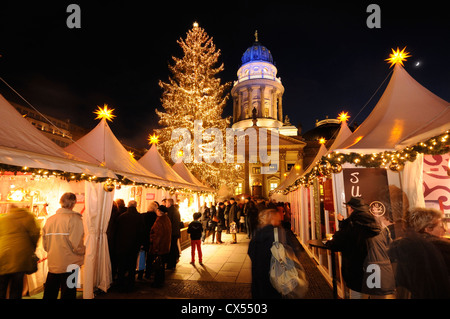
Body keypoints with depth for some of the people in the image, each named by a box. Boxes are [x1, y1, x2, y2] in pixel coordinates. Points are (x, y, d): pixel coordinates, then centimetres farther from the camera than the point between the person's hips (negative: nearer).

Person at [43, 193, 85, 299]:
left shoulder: (49, 219, 4)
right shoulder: (74, 218, -15)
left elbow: (45, 244, 10)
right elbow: (76, 244, -19)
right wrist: (83, 250, 1)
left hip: (52, 265, 6)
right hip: (69, 265, -6)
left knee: (49, 294, 19)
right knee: (68, 294, 6)